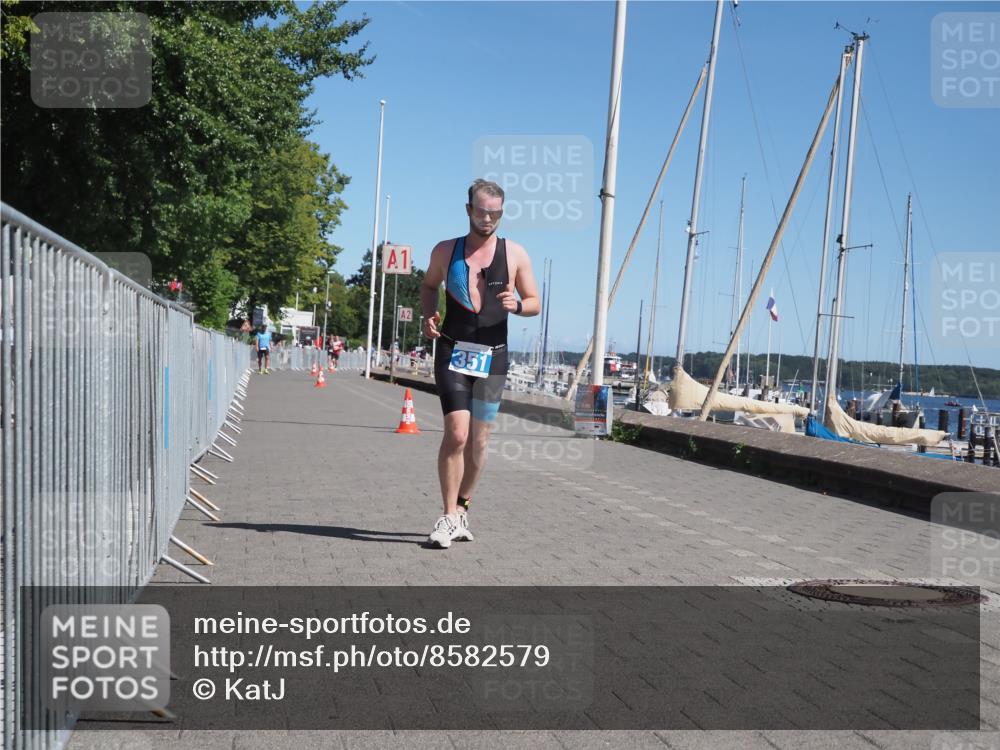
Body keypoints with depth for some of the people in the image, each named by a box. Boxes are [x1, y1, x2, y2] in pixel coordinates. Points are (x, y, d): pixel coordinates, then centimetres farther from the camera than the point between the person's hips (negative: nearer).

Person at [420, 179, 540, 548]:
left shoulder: (515, 254, 3)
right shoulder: (445, 251, 5)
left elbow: (535, 303, 9)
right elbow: (429, 285, 22)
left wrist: (517, 305, -14)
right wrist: (428, 315, 2)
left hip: (493, 357, 2)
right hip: (453, 352, -1)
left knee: (479, 440, 8)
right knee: (456, 434, -15)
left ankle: (462, 509, 26)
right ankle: (449, 517, -5)